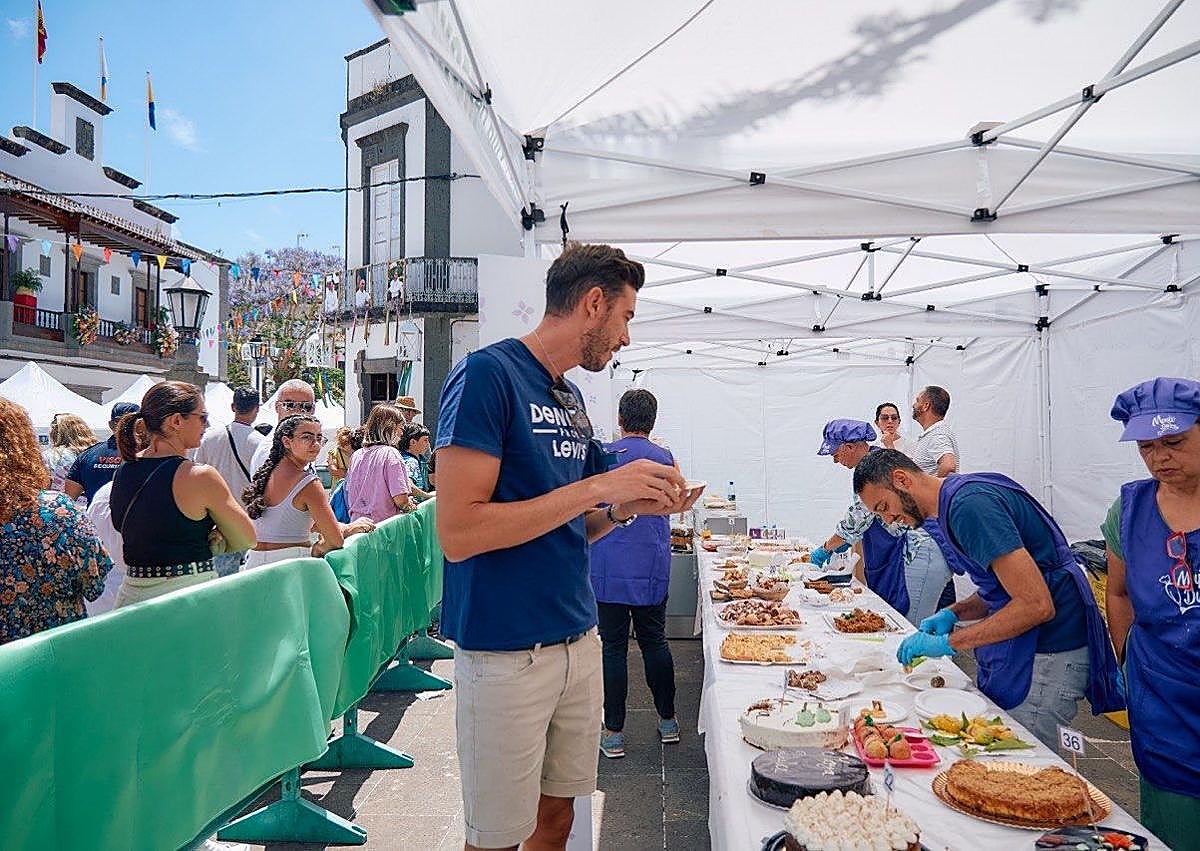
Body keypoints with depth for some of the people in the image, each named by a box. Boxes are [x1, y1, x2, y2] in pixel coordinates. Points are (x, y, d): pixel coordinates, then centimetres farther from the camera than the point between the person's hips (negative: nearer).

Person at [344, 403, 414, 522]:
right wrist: (409, 505, 2)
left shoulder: (356, 455, 9)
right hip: (384, 525, -7)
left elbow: (349, 493, 17)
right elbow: (401, 499, -18)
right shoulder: (390, 453, -12)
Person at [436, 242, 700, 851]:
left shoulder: (571, 398, 12)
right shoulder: (487, 374, -14)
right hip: (506, 655, -8)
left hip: (578, 638, 8)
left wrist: (627, 507, -1)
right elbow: (458, 533, -22)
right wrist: (597, 488, -21)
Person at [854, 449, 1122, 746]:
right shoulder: (955, 500, 11)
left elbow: (1037, 605, -26)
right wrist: (953, 613, 3)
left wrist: (948, 642, -20)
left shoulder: (970, 505, -22)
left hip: (1048, 656, -10)